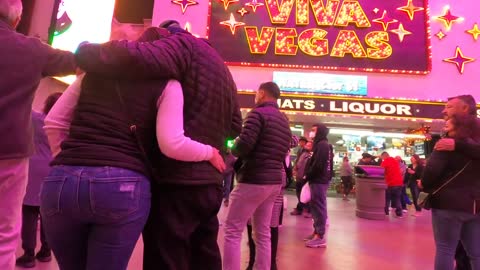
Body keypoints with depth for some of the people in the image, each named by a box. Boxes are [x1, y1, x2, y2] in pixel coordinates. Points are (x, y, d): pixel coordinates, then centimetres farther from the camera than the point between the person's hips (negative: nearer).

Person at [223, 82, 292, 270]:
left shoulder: (258, 113, -9)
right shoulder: (284, 121, 16)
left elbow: (243, 146, -18)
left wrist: (232, 147, 2)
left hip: (253, 180, -8)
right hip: (274, 181, 8)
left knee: (232, 232, 0)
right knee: (263, 234, 14)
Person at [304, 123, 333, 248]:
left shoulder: (322, 145, -14)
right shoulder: (322, 145, 19)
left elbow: (318, 165, -22)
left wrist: (307, 176, -10)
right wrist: (309, 176, 8)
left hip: (318, 181, -10)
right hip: (319, 179, 10)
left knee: (319, 207, -7)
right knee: (316, 207, 15)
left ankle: (320, 237, -2)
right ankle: (317, 231, 24)